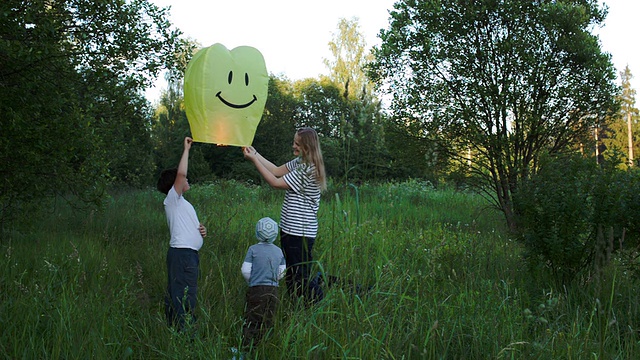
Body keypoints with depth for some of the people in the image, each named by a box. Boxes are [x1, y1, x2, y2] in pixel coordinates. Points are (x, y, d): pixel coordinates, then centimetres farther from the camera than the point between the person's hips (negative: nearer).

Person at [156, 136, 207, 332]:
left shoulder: (181, 203, 23)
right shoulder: (172, 198, -5)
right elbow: (181, 173, -20)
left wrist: (200, 231, 10)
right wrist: (186, 149, -12)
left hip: (188, 252, 10)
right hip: (182, 253, -10)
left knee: (174, 294, 13)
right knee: (185, 296, -11)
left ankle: (174, 328, 19)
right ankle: (184, 331, -11)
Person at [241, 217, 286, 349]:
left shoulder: (253, 249, -4)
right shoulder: (279, 251, 6)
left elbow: (245, 270, -6)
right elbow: (282, 272, 8)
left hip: (256, 289, -3)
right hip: (273, 290, 3)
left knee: (252, 321, 1)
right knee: (268, 322, 10)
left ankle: (247, 345, -5)